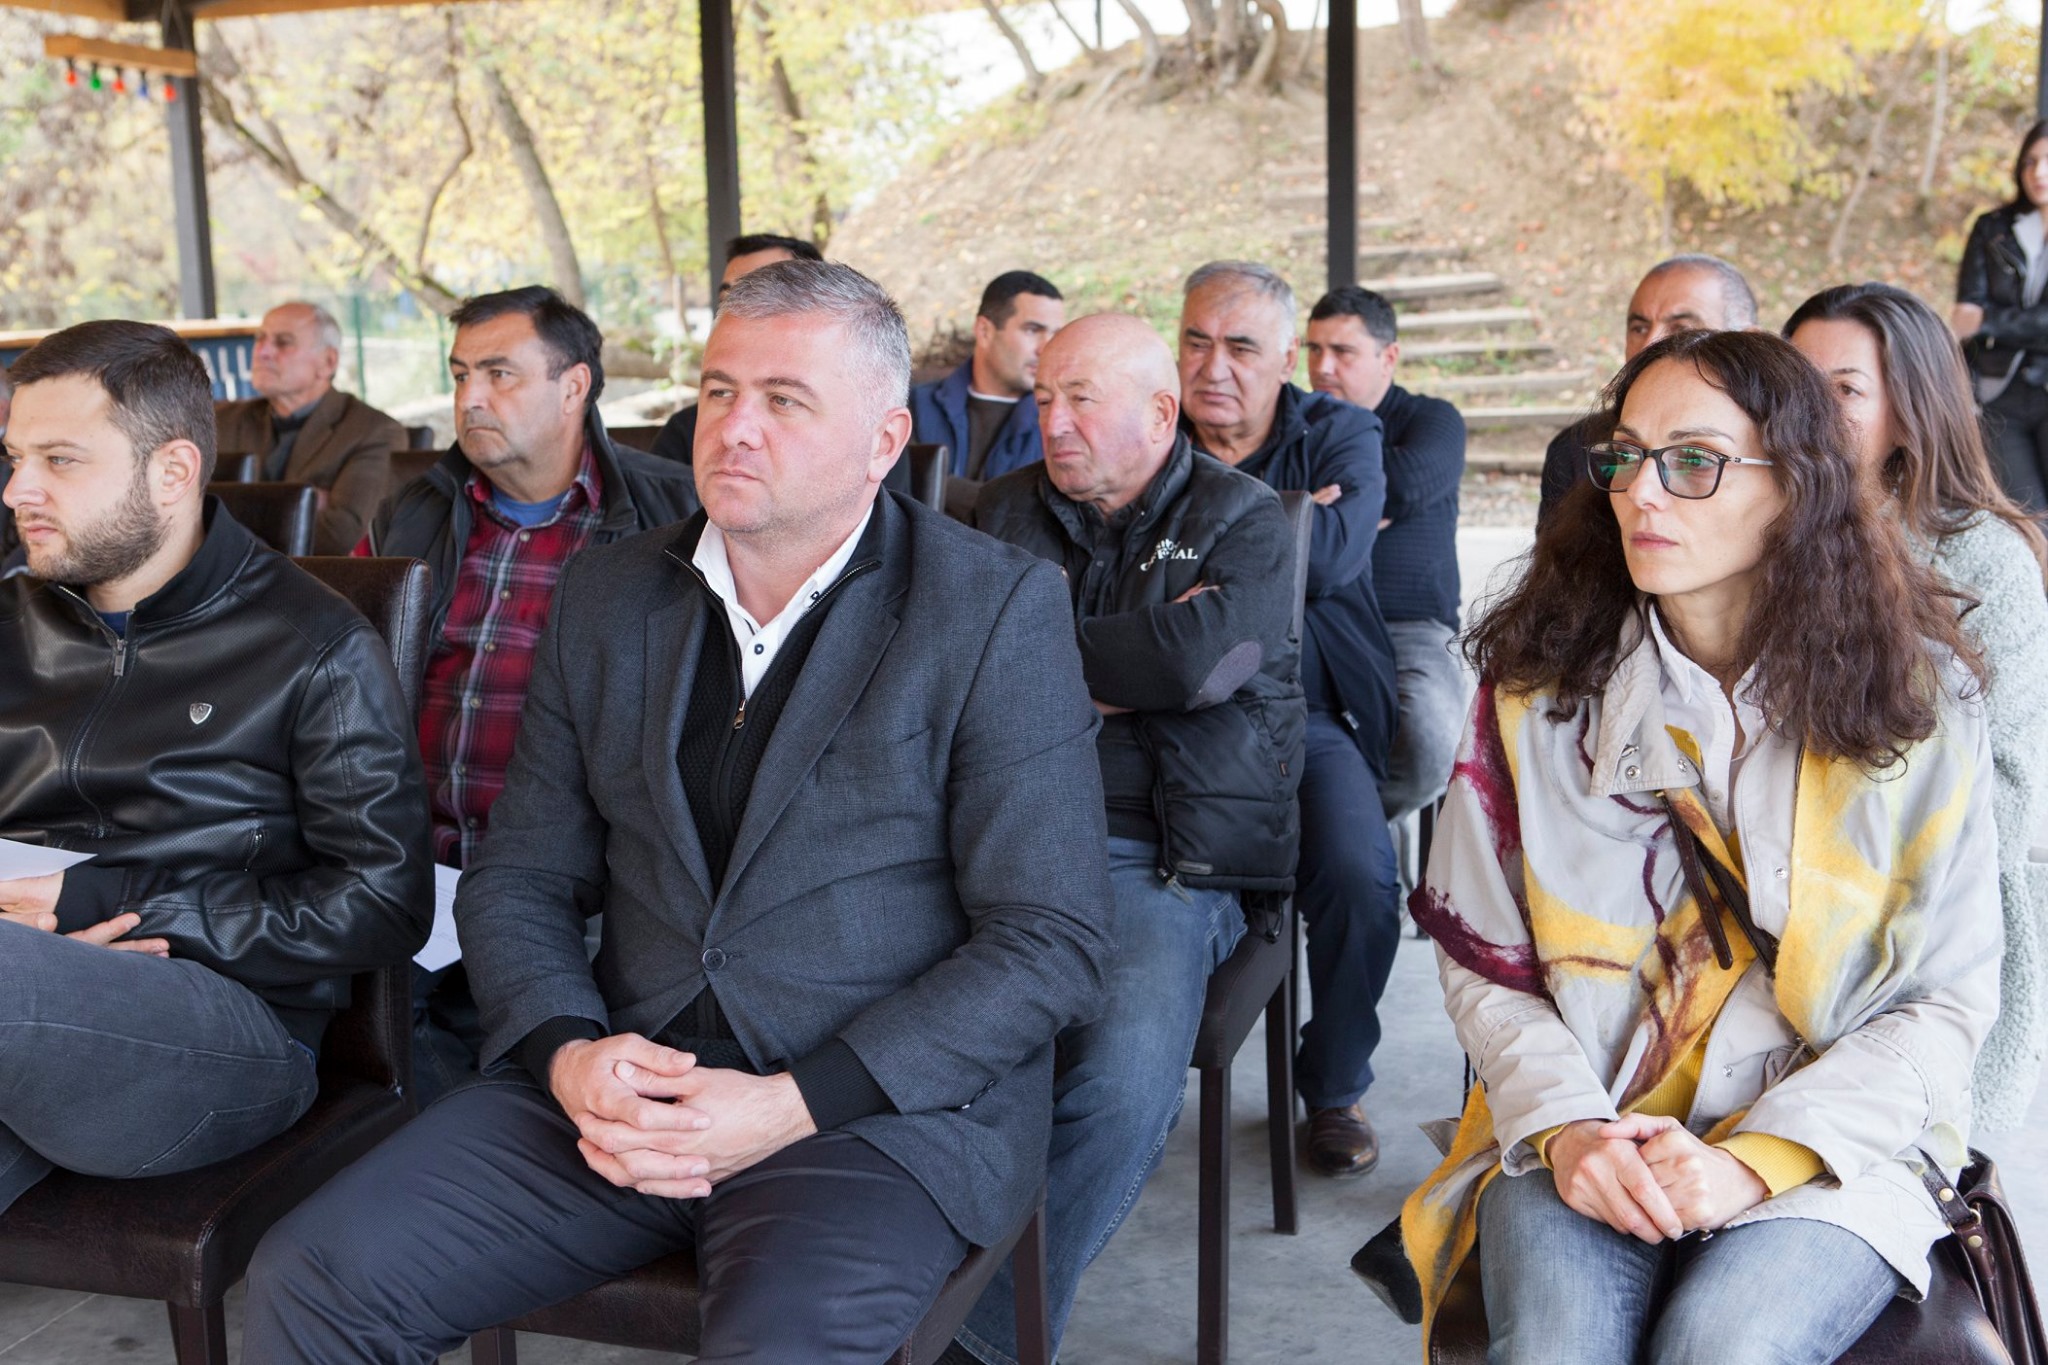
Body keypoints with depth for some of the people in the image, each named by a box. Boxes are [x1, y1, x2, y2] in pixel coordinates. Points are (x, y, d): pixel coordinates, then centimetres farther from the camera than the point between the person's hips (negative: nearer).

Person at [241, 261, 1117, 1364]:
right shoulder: (605, 597, 11)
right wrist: (567, 1054, -8)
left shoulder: (997, 610, -5)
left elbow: (1053, 943, -9)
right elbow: (517, 882, 14)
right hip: (623, 1083, 4)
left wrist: (793, 1105, -16)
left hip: (882, 1105, -4)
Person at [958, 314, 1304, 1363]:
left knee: (1125, 1081, -31)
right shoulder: (1006, 511, 20)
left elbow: (1197, 658, -11)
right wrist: (1125, 666, -3)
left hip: (1165, 855, -2)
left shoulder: (1244, 521, 9)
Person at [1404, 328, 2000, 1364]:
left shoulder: (1920, 703, -1)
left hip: (1831, 1146, 0)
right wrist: (1565, 1127, -13)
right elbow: (1481, 960, 4)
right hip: (1580, 1136, 1)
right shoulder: (1535, 691, 1)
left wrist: (1753, 1160, -13)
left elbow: (1946, 1001, -1)